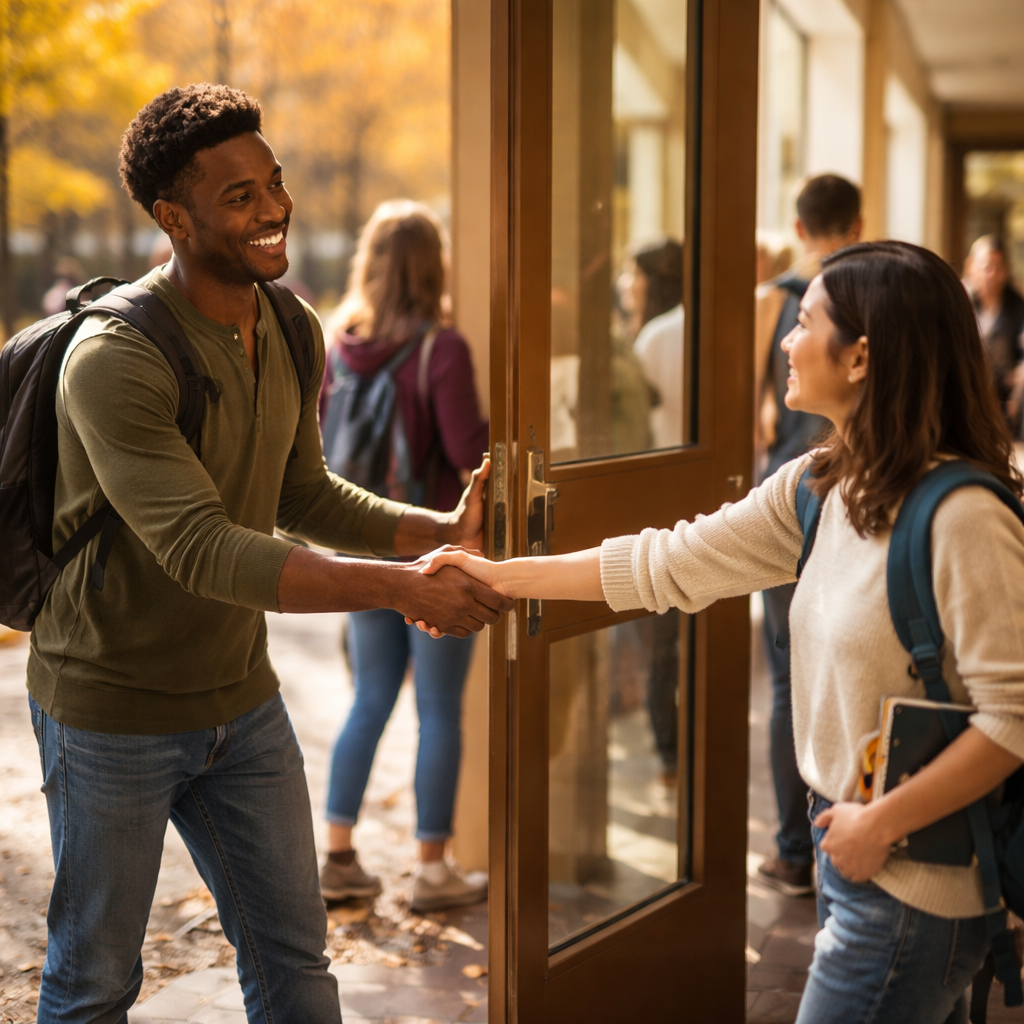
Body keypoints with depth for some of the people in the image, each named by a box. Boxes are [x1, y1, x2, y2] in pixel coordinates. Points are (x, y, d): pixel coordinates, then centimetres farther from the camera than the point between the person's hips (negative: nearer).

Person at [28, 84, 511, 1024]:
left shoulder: (294, 333, 0)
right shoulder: (114, 361, -26)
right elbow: (202, 551, -35)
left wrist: (442, 531, -5)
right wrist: (401, 587, -40)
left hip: (242, 699, 7)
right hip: (113, 713, -6)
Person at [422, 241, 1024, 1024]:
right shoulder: (819, 488, 3)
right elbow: (672, 564, 6)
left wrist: (884, 823, -19)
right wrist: (499, 577, 6)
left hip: (916, 885, -8)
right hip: (853, 853, 8)